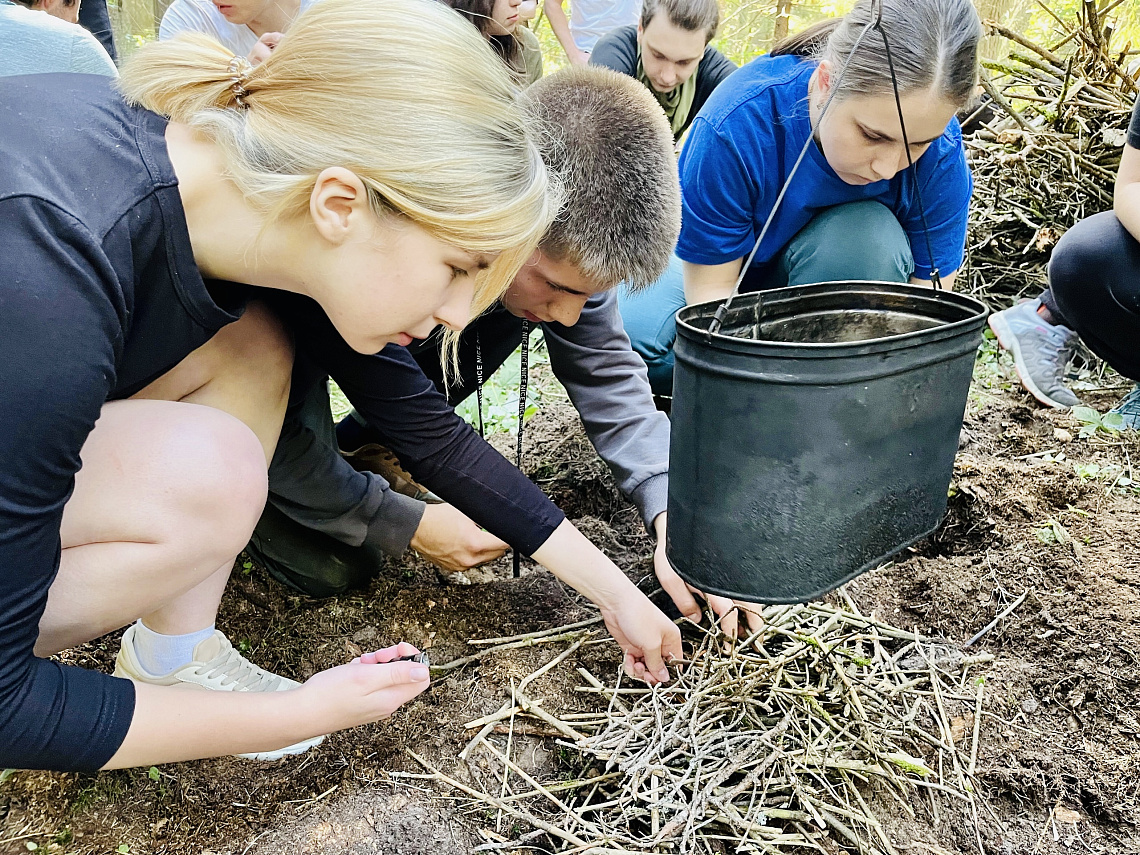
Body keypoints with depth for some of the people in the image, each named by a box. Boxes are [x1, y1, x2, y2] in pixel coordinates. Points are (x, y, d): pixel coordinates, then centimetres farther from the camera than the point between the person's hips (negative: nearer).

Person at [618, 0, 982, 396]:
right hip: (723, 267, -1)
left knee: (872, 236, -34)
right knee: (626, 329, -31)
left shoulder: (941, 154, -26)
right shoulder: (735, 126, -34)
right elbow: (711, 287, -26)